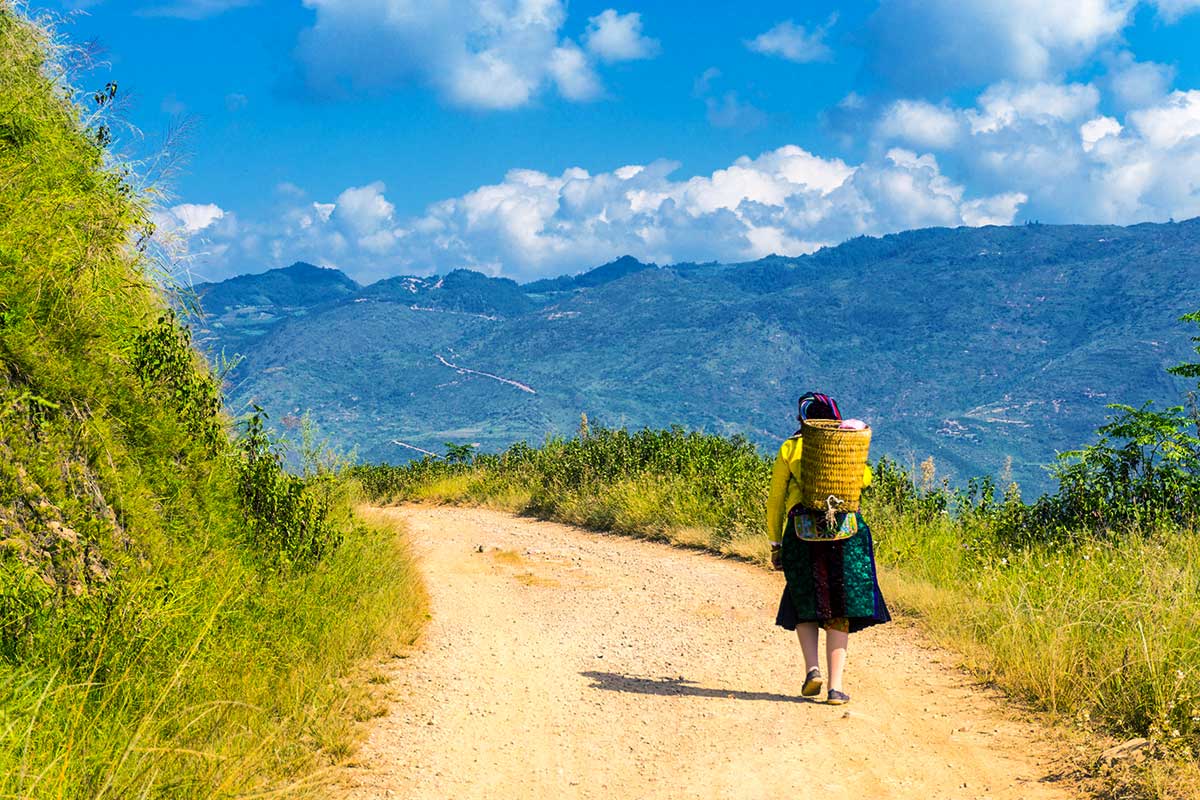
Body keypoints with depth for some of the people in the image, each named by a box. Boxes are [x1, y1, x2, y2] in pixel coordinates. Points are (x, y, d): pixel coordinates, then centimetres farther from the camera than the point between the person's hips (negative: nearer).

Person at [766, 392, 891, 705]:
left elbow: (775, 501, 5)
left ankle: (812, 668, -4)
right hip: (846, 531, 1)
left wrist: (775, 544, 10)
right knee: (839, 612, 7)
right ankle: (836, 686, 0)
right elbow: (865, 478, 20)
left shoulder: (789, 449, 5)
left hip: (802, 531, -1)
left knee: (805, 608, 16)